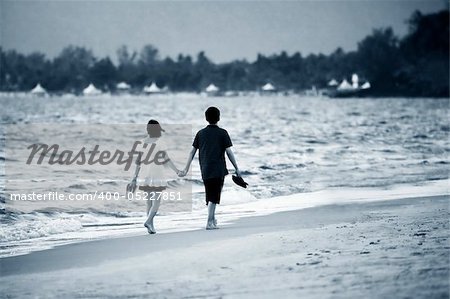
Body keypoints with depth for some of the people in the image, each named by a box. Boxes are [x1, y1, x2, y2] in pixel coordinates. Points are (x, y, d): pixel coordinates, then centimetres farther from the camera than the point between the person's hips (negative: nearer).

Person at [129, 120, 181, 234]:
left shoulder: (142, 142, 6)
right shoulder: (160, 142, -7)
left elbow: (138, 161, 5)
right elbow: (166, 159, -12)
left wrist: (135, 177, 8)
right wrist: (177, 171, -10)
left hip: (144, 177, 5)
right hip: (156, 176, -5)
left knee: (149, 203, 13)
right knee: (156, 203, -2)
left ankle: (151, 227, 12)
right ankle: (148, 221, -24)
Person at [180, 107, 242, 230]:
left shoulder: (201, 133, 7)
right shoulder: (222, 133, -3)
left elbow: (192, 152, 6)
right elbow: (229, 152, -6)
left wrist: (186, 169, 10)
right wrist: (236, 168, 0)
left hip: (205, 170, 4)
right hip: (218, 170, -4)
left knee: (209, 195, 17)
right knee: (214, 196, -5)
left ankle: (212, 219, 26)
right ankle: (209, 222, -12)